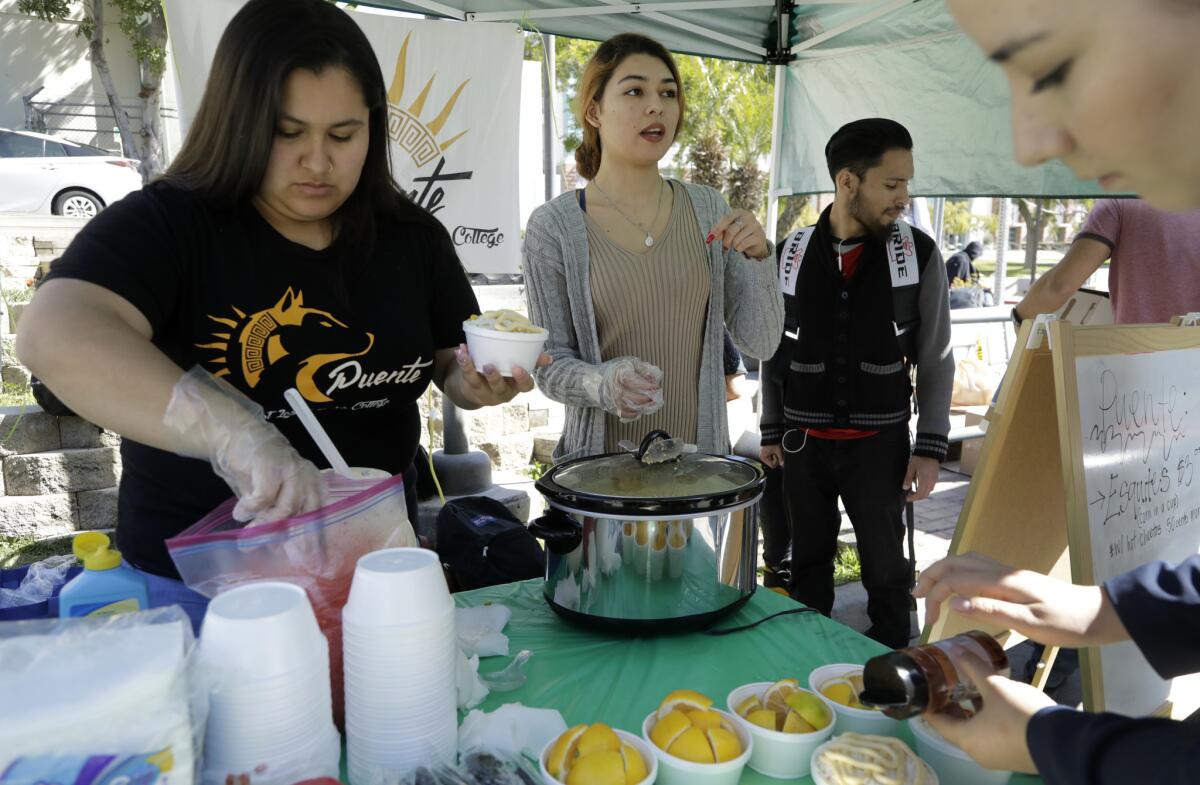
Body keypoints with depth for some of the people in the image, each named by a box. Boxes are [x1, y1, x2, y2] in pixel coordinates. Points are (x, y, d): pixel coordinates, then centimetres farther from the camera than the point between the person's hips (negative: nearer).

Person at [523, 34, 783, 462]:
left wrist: (757, 258, -15)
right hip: (602, 458, -2)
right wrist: (603, 382, -26)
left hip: (702, 453, 3)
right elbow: (551, 364, -7)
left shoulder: (708, 210, -1)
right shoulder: (553, 227, -11)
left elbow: (760, 343, 0)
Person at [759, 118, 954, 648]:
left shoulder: (918, 254, -6)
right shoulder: (791, 255, -2)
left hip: (880, 442, -1)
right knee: (809, 564, 14)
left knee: (886, 570, 7)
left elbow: (935, 359, -2)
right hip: (803, 443, 2)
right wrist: (771, 432, 8)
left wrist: (930, 448, -5)